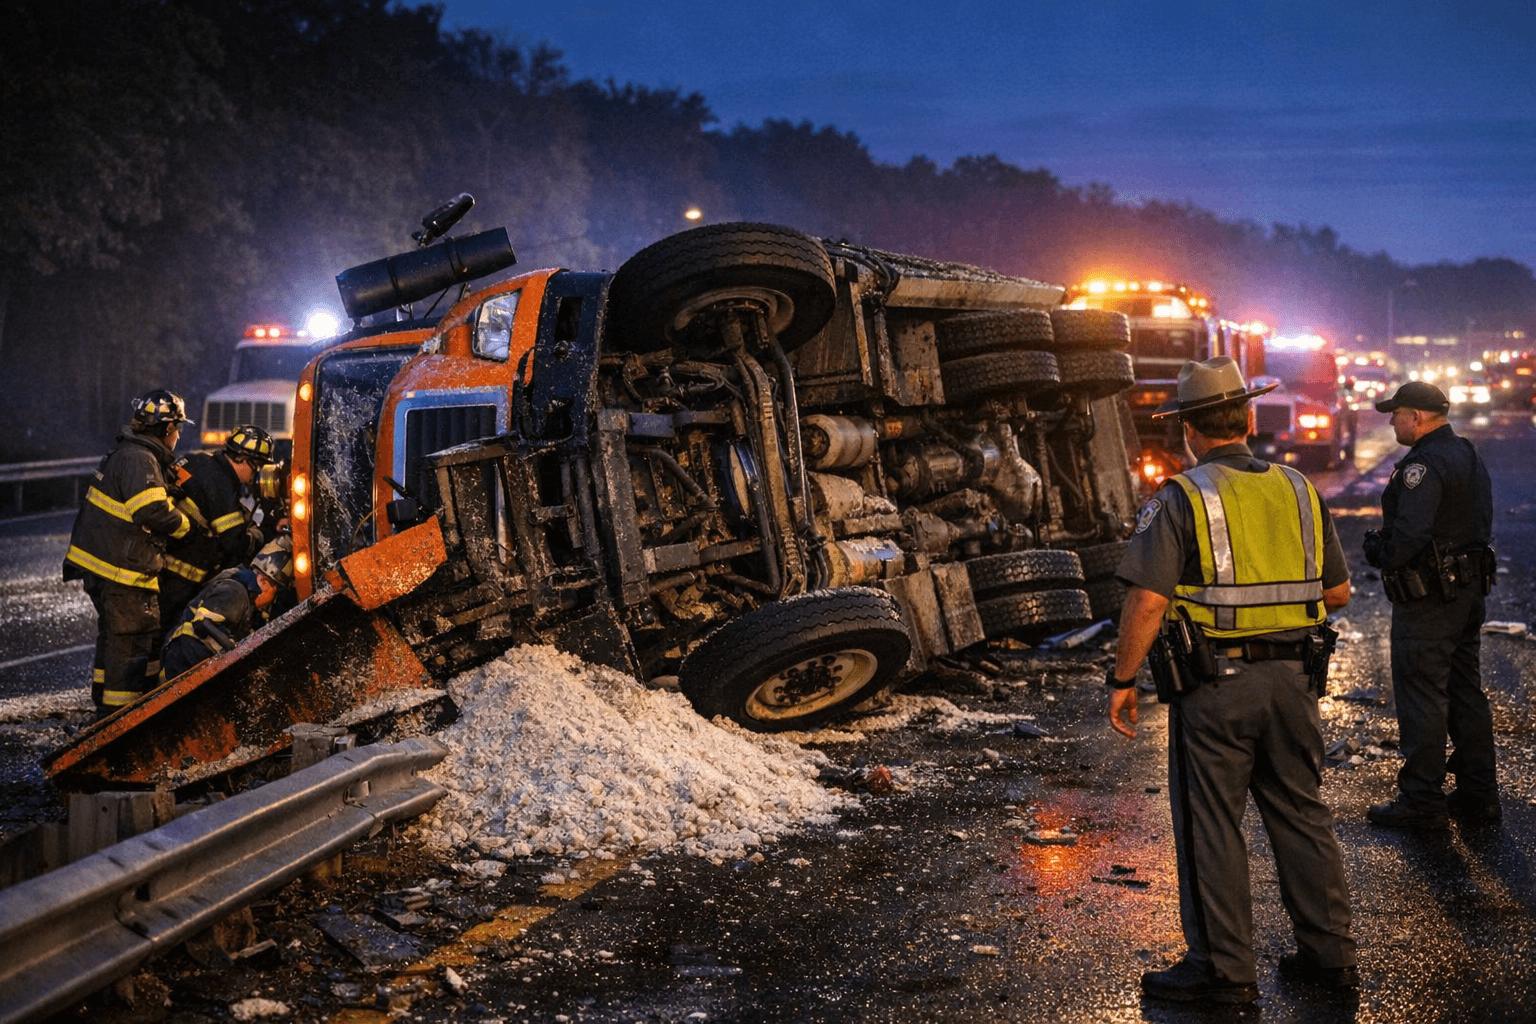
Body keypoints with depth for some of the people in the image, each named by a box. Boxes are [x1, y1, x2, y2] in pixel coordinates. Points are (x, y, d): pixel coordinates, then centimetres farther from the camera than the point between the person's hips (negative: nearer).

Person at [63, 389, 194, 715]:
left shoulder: (125, 453, 17)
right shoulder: (139, 459, -17)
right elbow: (154, 512, -26)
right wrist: (188, 526, -11)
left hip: (101, 563, 11)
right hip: (122, 569, -11)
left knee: (114, 636, 21)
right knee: (132, 641, -6)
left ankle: (105, 702, 33)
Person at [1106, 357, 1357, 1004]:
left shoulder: (1179, 500, -10)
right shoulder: (1299, 491, 6)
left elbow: (1147, 601, -17)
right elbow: (1338, 591, 11)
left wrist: (1122, 680, -7)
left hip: (1214, 683, -5)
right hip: (1293, 679, 5)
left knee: (1210, 824, 4)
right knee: (1301, 813, 15)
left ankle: (1223, 969, 10)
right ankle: (1329, 952, 23)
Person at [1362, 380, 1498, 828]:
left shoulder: (1424, 464, -19)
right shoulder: (1469, 455, 12)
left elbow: (1410, 533, -28)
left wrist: (1381, 554, -9)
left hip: (1427, 599, -10)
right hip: (1469, 589, 10)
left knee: (1421, 697, -3)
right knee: (1465, 691, 15)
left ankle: (1422, 801, 1)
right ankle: (1479, 794, 21)